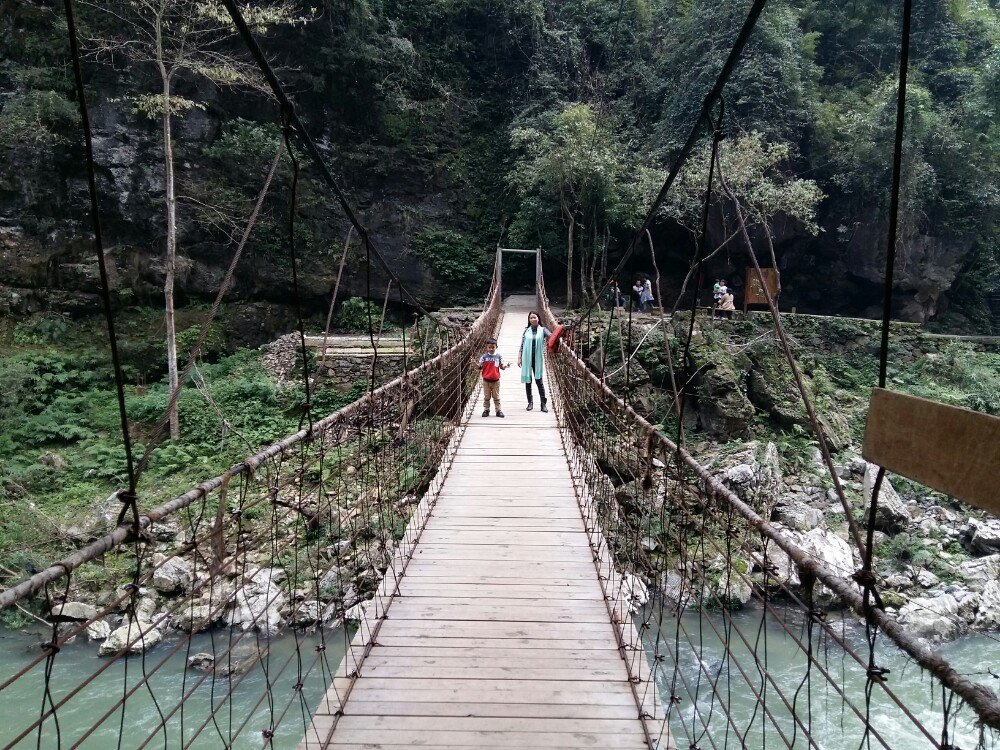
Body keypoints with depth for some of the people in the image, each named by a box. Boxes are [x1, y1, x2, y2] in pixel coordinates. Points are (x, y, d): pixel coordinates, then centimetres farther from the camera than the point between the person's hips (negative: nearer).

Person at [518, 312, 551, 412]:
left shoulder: (542, 330, 2)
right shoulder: (526, 331, 6)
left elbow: (551, 336, -16)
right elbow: (522, 345, 8)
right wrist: (519, 358, 3)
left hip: (538, 359, -2)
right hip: (527, 359, 2)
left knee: (539, 380, -3)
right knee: (527, 381, 6)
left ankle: (543, 403, 2)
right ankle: (530, 402, 16)